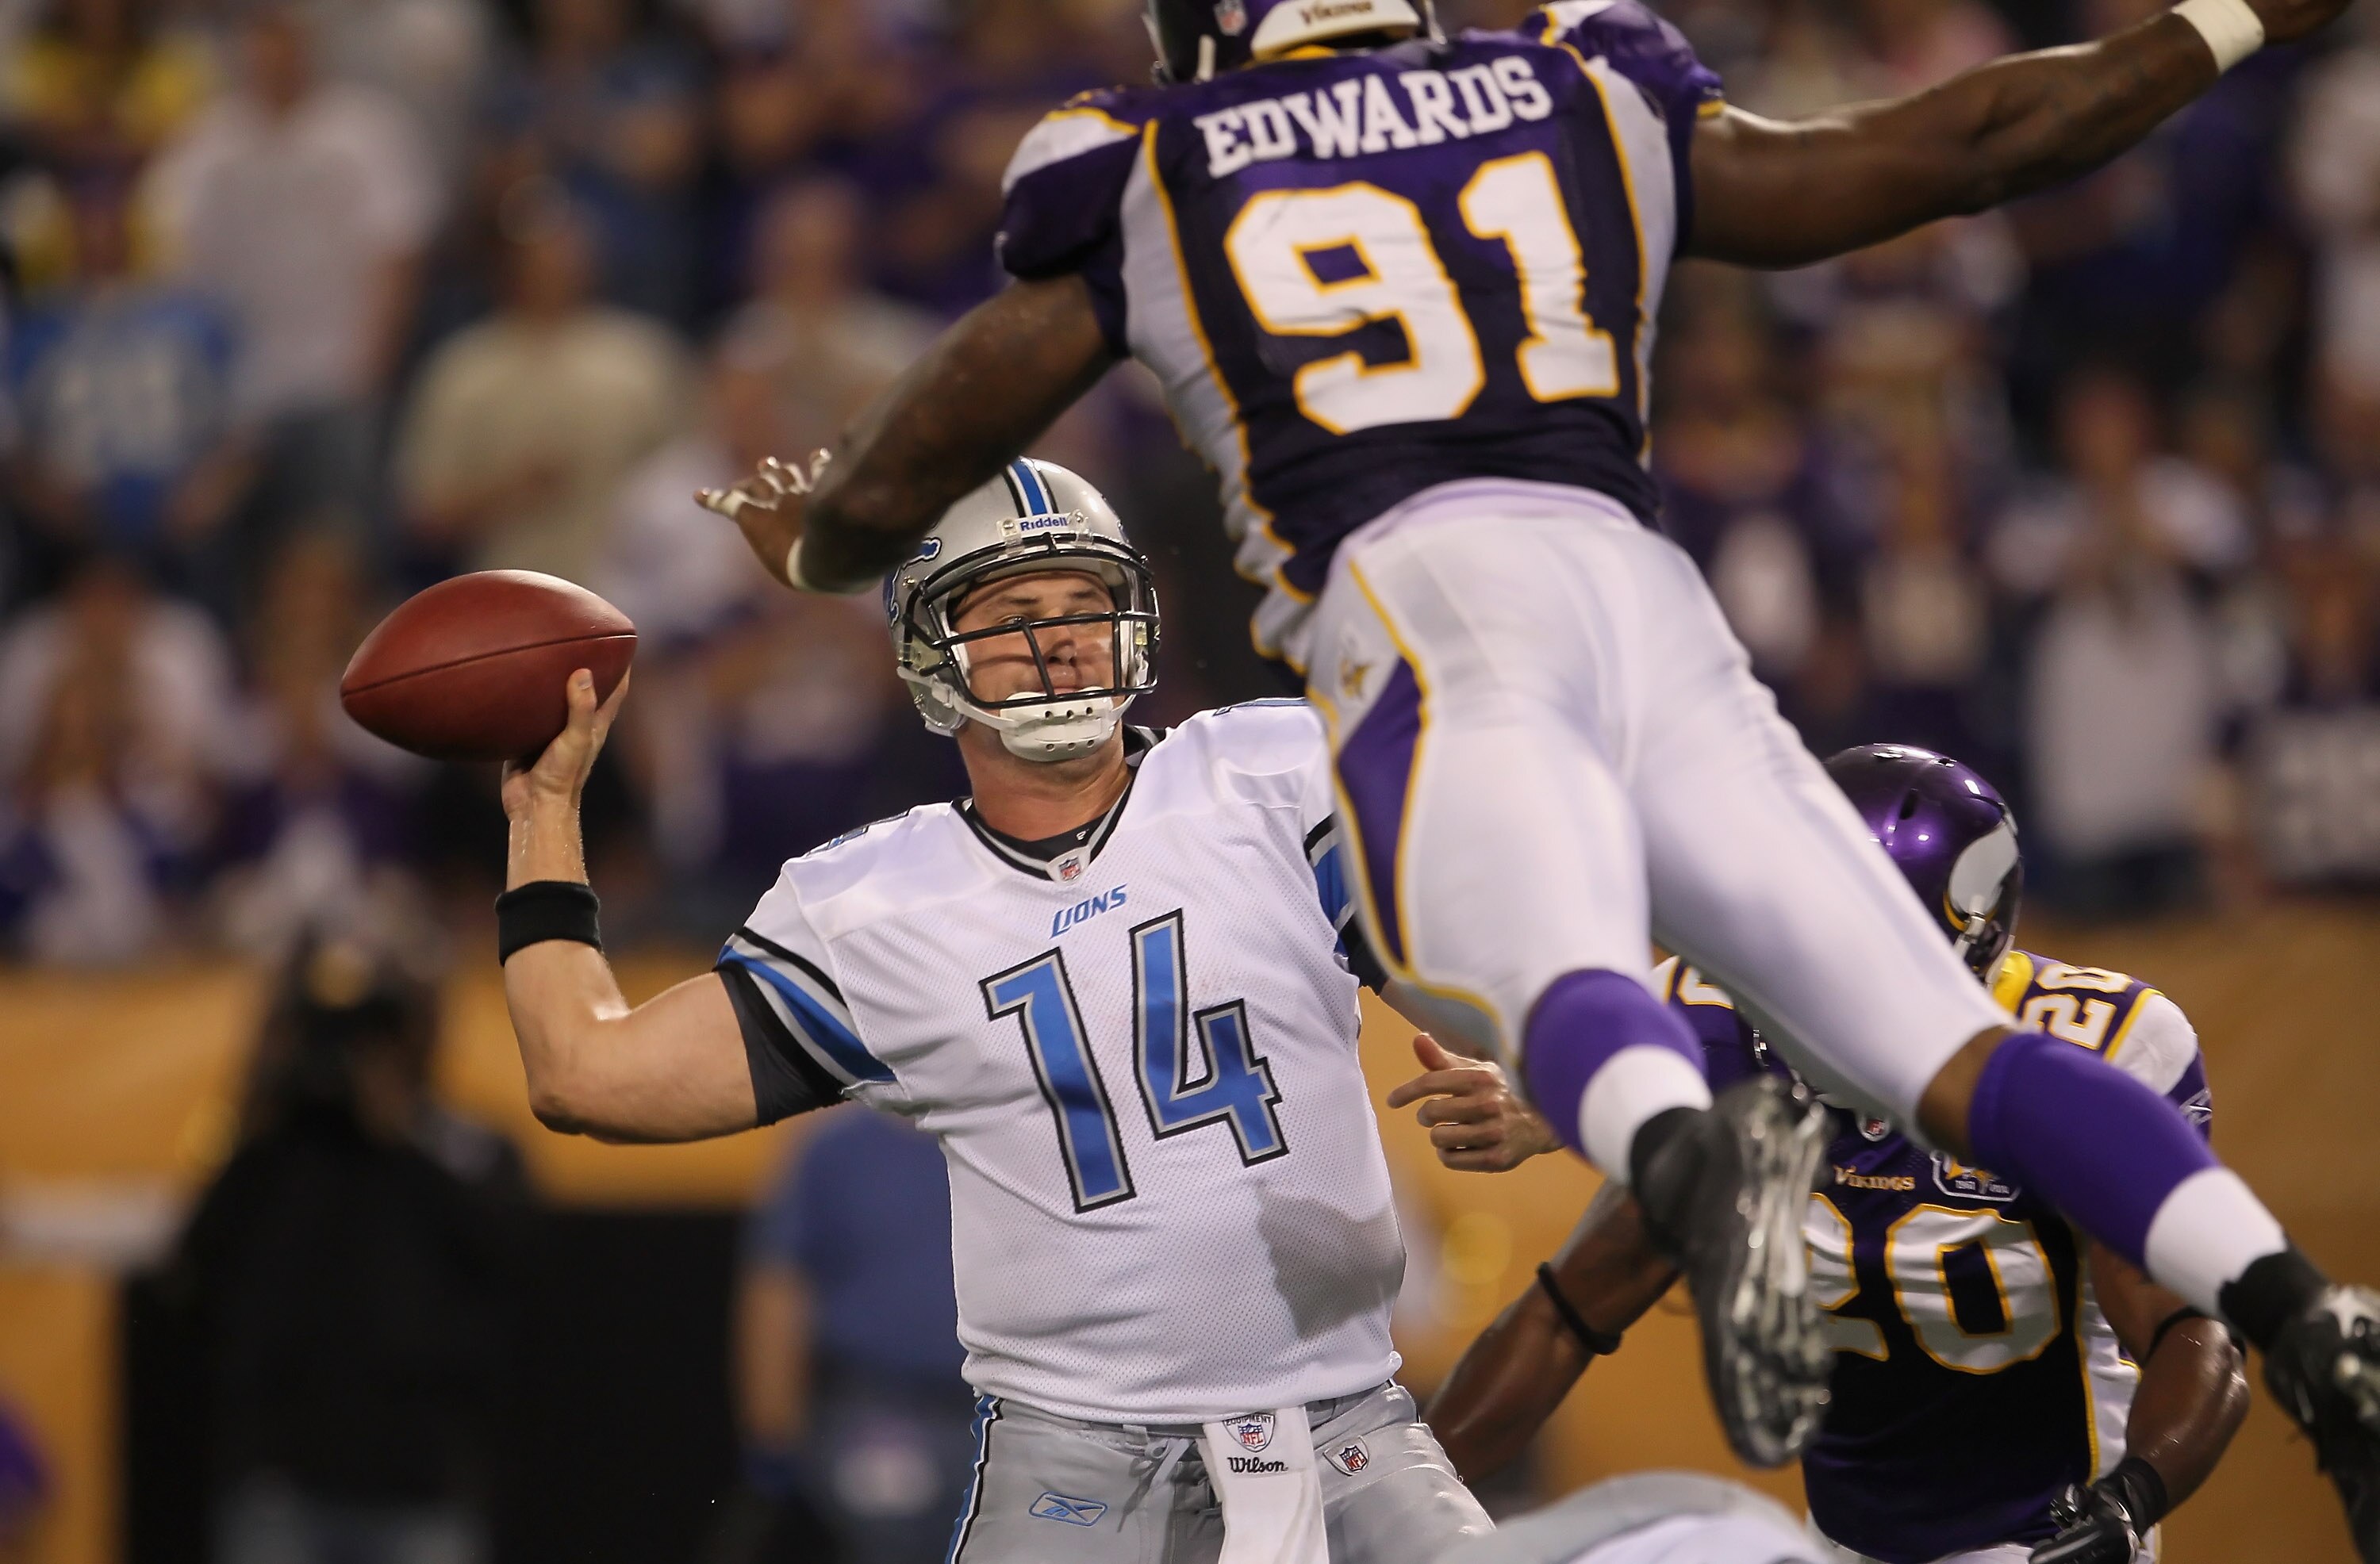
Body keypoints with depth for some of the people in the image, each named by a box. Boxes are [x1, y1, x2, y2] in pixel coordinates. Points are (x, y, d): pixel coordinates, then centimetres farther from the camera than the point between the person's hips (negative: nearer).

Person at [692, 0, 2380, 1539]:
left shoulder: (1146, 192, 22)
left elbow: (888, 492, 27)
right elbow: (1973, 143, 31)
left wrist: (809, 544, 51)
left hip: (1427, 608, -3)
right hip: (1649, 604, 3)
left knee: (1567, 991, -30)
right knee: (1941, 1043, -5)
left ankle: (1695, 1160, -65)